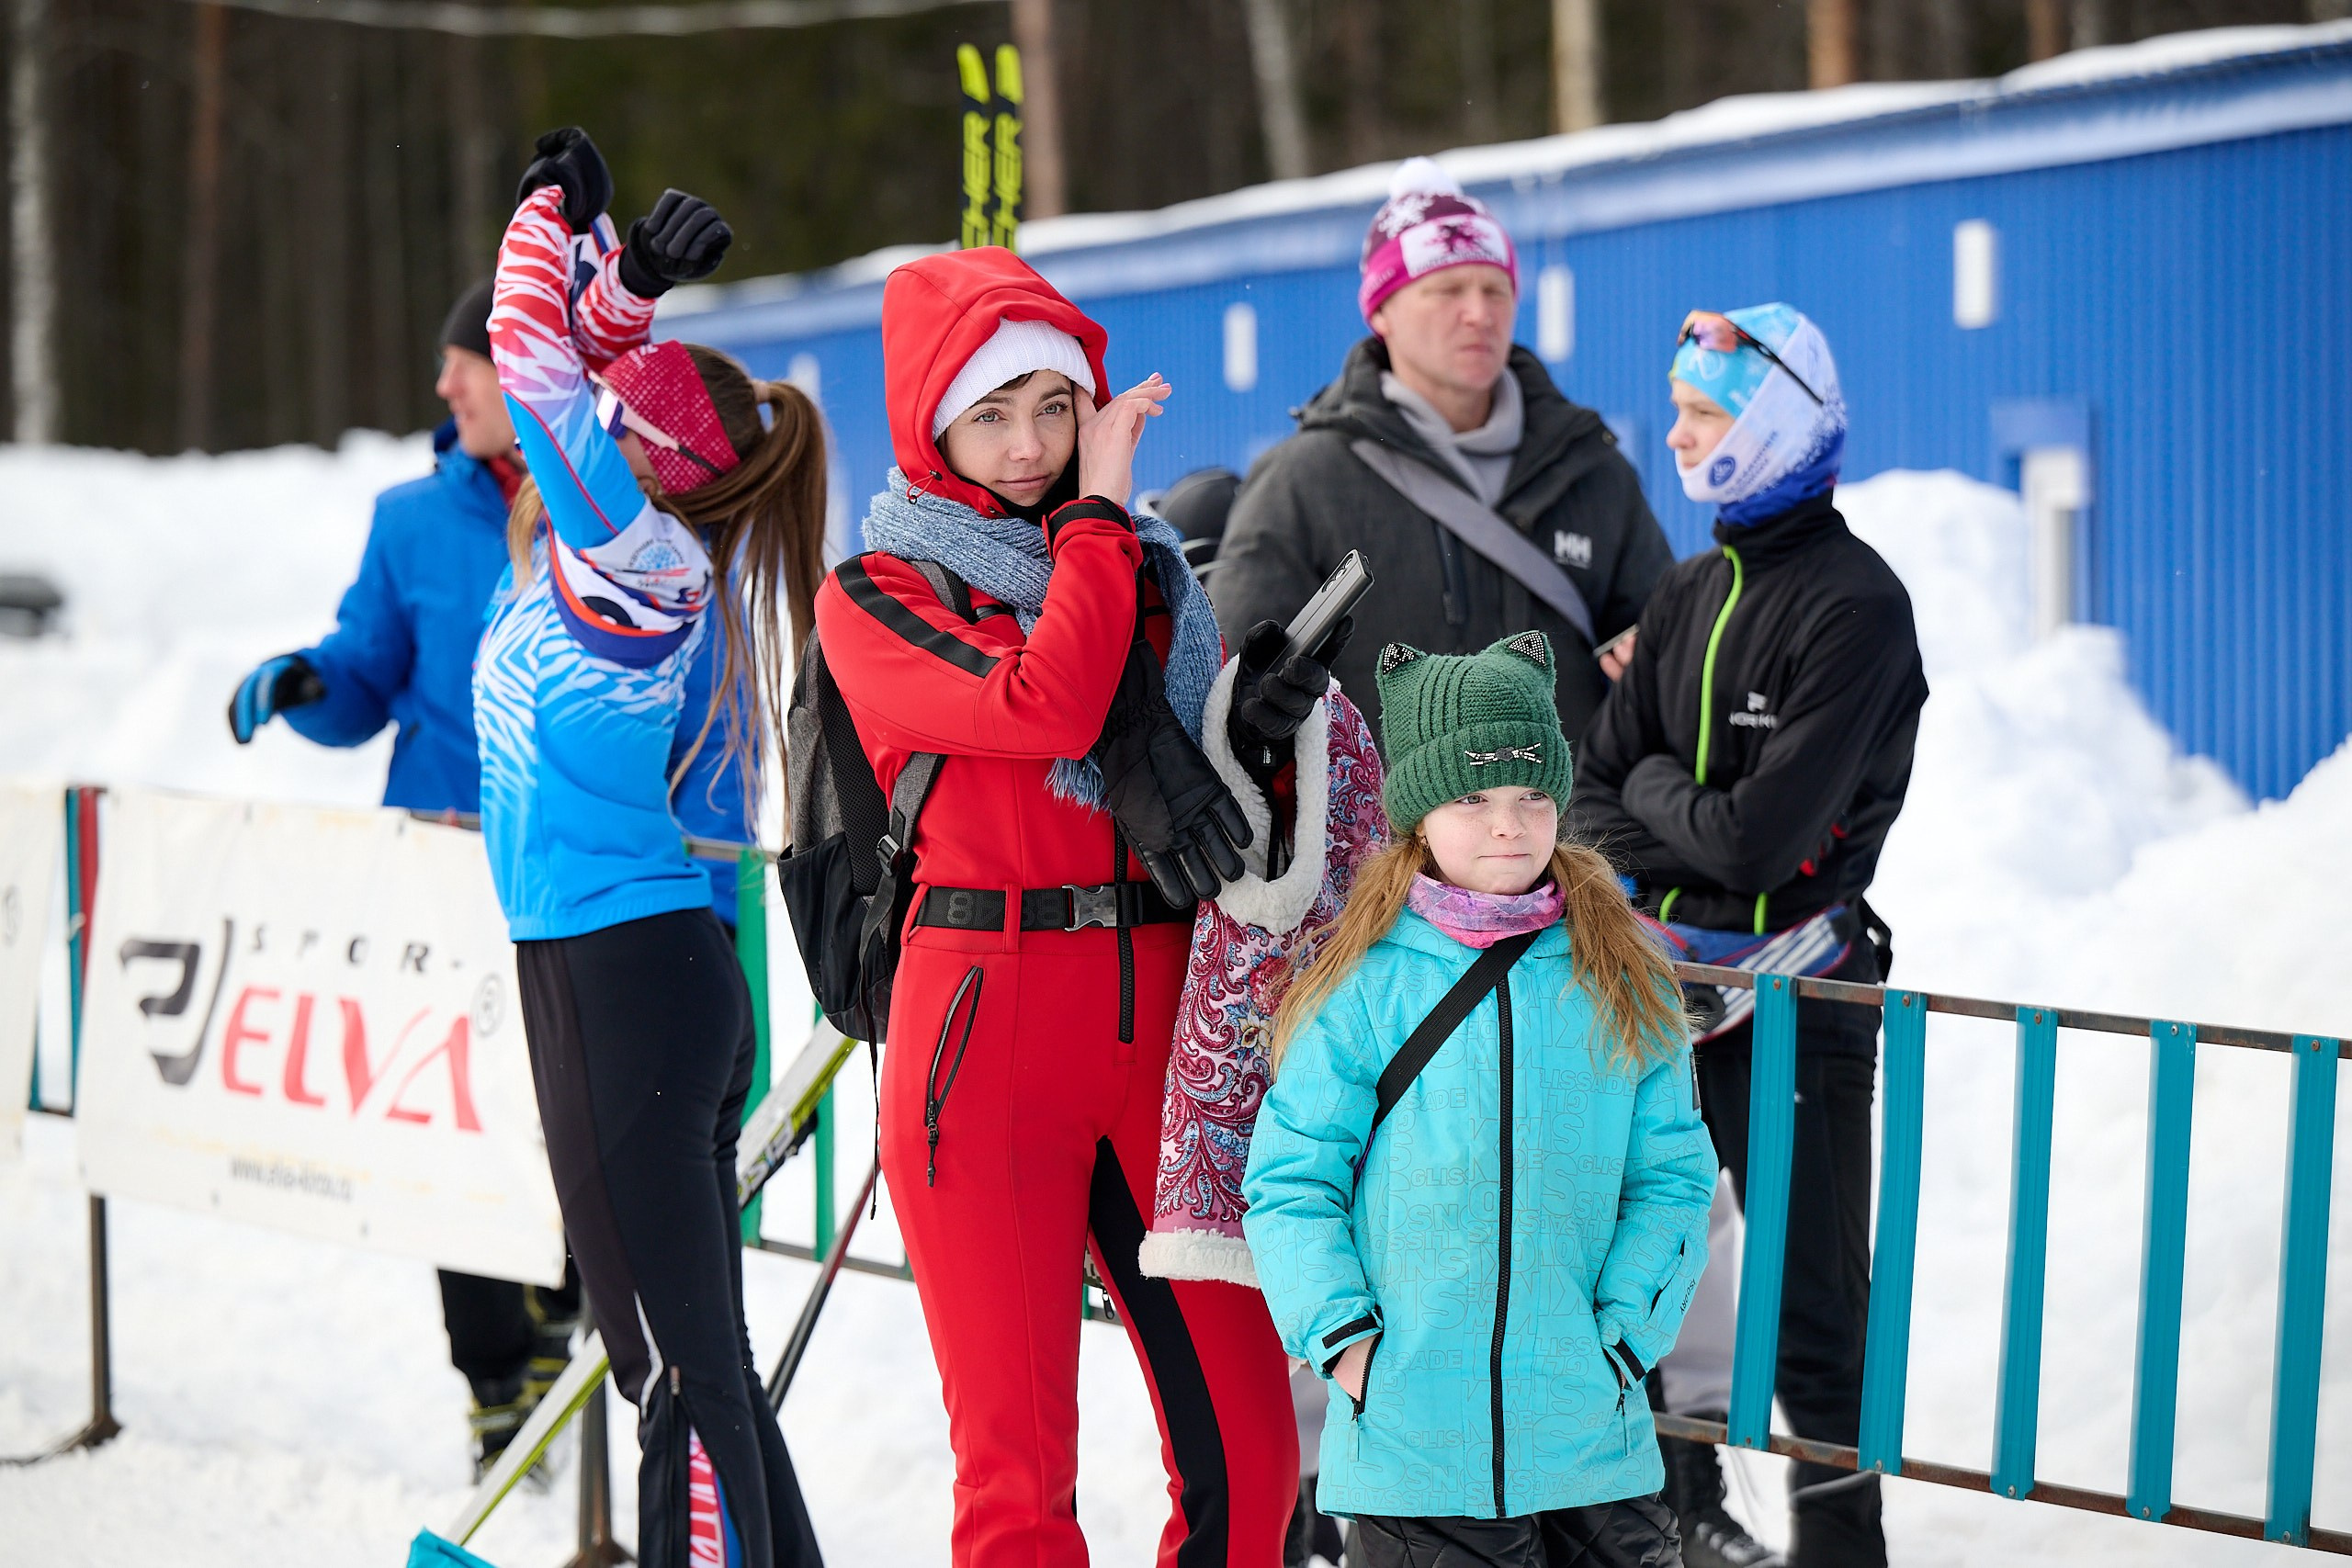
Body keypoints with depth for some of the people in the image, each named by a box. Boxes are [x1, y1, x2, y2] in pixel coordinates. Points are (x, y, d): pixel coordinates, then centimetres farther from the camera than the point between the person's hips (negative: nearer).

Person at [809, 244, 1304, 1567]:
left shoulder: (1154, 572, 16)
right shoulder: (874, 599, 1)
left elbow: (1233, 772, 22)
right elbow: (1045, 709, -16)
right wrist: (1095, 516, -5)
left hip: (1160, 1025, 4)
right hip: (987, 1024, -4)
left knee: (1249, 1447, 0)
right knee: (1017, 1458, -3)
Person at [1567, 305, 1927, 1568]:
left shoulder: (1855, 608, -11)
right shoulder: (1685, 597, 11)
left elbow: (1763, 837, -18)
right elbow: (1587, 797, 5)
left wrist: (1656, 793, -2)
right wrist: (1700, 836, -13)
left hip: (1794, 993, -7)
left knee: (1810, 1314, -1)